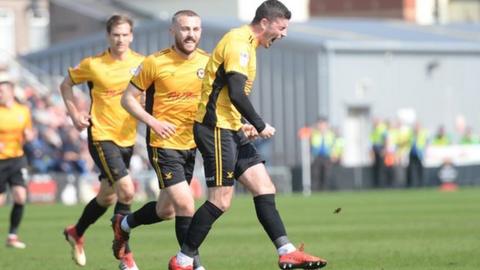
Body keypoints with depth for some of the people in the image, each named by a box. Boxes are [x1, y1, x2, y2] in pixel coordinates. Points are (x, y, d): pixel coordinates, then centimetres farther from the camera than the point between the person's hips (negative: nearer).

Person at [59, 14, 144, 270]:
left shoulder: (141, 63, -1)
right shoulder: (93, 65, -8)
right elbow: (66, 85, 8)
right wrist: (75, 114, -1)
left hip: (127, 138, 5)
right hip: (102, 136, -5)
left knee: (107, 197, 16)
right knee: (126, 191, -18)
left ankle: (76, 233, 43)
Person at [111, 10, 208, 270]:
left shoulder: (206, 62, 1)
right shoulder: (155, 63, -11)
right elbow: (128, 99, -5)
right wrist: (153, 122, -19)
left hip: (191, 144, 5)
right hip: (163, 144, -5)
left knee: (166, 210, 14)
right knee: (185, 205, -16)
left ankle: (124, 224, 42)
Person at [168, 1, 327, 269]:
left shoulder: (246, 43, 17)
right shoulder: (239, 43, -14)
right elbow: (236, 94, -23)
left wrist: (241, 125, 16)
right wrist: (260, 125, -13)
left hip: (230, 130, 10)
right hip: (216, 129, -10)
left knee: (265, 188, 4)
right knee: (221, 200, -8)